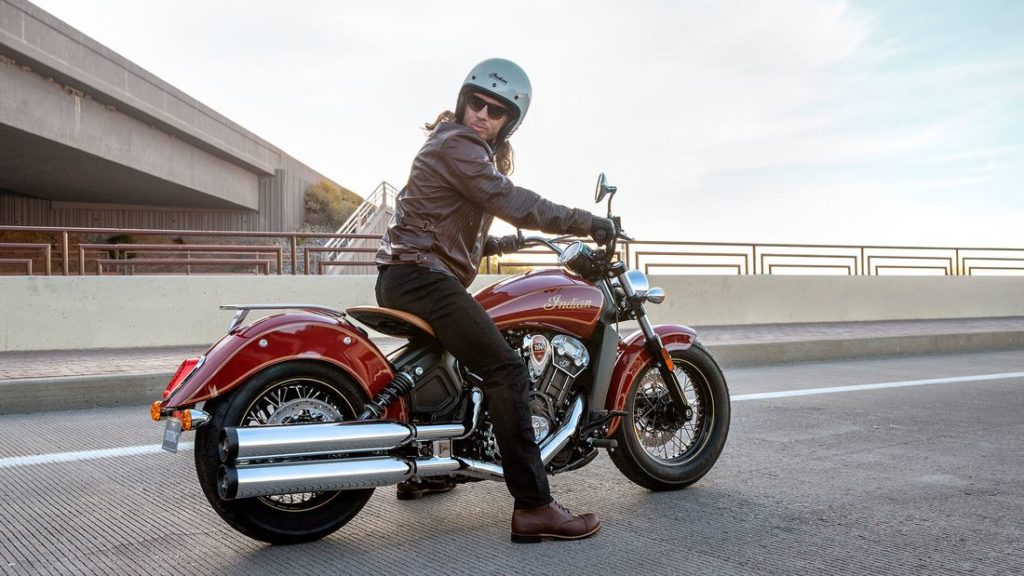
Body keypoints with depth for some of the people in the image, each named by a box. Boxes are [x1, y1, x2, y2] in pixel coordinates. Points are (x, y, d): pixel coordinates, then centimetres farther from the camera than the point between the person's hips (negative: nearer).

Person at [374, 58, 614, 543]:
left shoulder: (474, 150, 23)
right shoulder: (457, 144, -10)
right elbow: (515, 203, -20)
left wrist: (507, 242, 26)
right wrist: (588, 222, -13)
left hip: (411, 278, 11)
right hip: (422, 277, -11)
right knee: (506, 371, -20)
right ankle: (533, 507, -23)